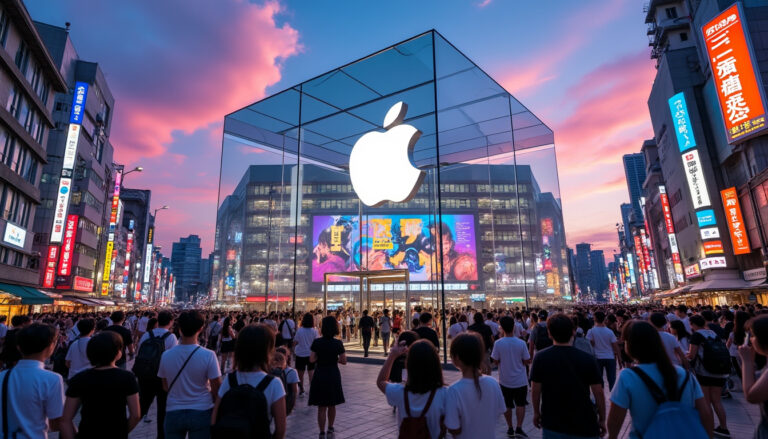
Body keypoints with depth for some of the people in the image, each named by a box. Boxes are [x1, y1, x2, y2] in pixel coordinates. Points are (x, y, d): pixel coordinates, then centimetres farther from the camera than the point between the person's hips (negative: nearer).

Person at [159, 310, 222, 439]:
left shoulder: (166, 355, -8)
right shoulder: (208, 355, -18)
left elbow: (166, 387, 5)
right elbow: (216, 388, -12)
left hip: (173, 413, 2)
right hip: (201, 412, -2)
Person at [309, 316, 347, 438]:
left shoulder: (317, 342, -10)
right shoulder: (338, 343, -11)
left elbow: (312, 359, -10)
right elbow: (344, 361, -7)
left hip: (320, 376, -1)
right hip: (333, 376, 1)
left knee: (321, 407, 8)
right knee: (332, 405, 20)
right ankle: (330, 429, 37)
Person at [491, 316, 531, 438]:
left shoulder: (498, 343, -16)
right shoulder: (521, 343, -14)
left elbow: (495, 361, -9)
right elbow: (527, 361, -8)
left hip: (505, 380, 0)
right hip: (520, 380, 0)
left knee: (507, 405, 14)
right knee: (520, 404, 13)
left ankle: (510, 428, 23)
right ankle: (519, 428, 9)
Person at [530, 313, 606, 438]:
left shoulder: (540, 357, -12)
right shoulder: (587, 359, -12)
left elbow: (535, 390, -6)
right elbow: (599, 393, -8)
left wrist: (536, 413, 8)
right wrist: (602, 419, 6)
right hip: (585, 425, 1)